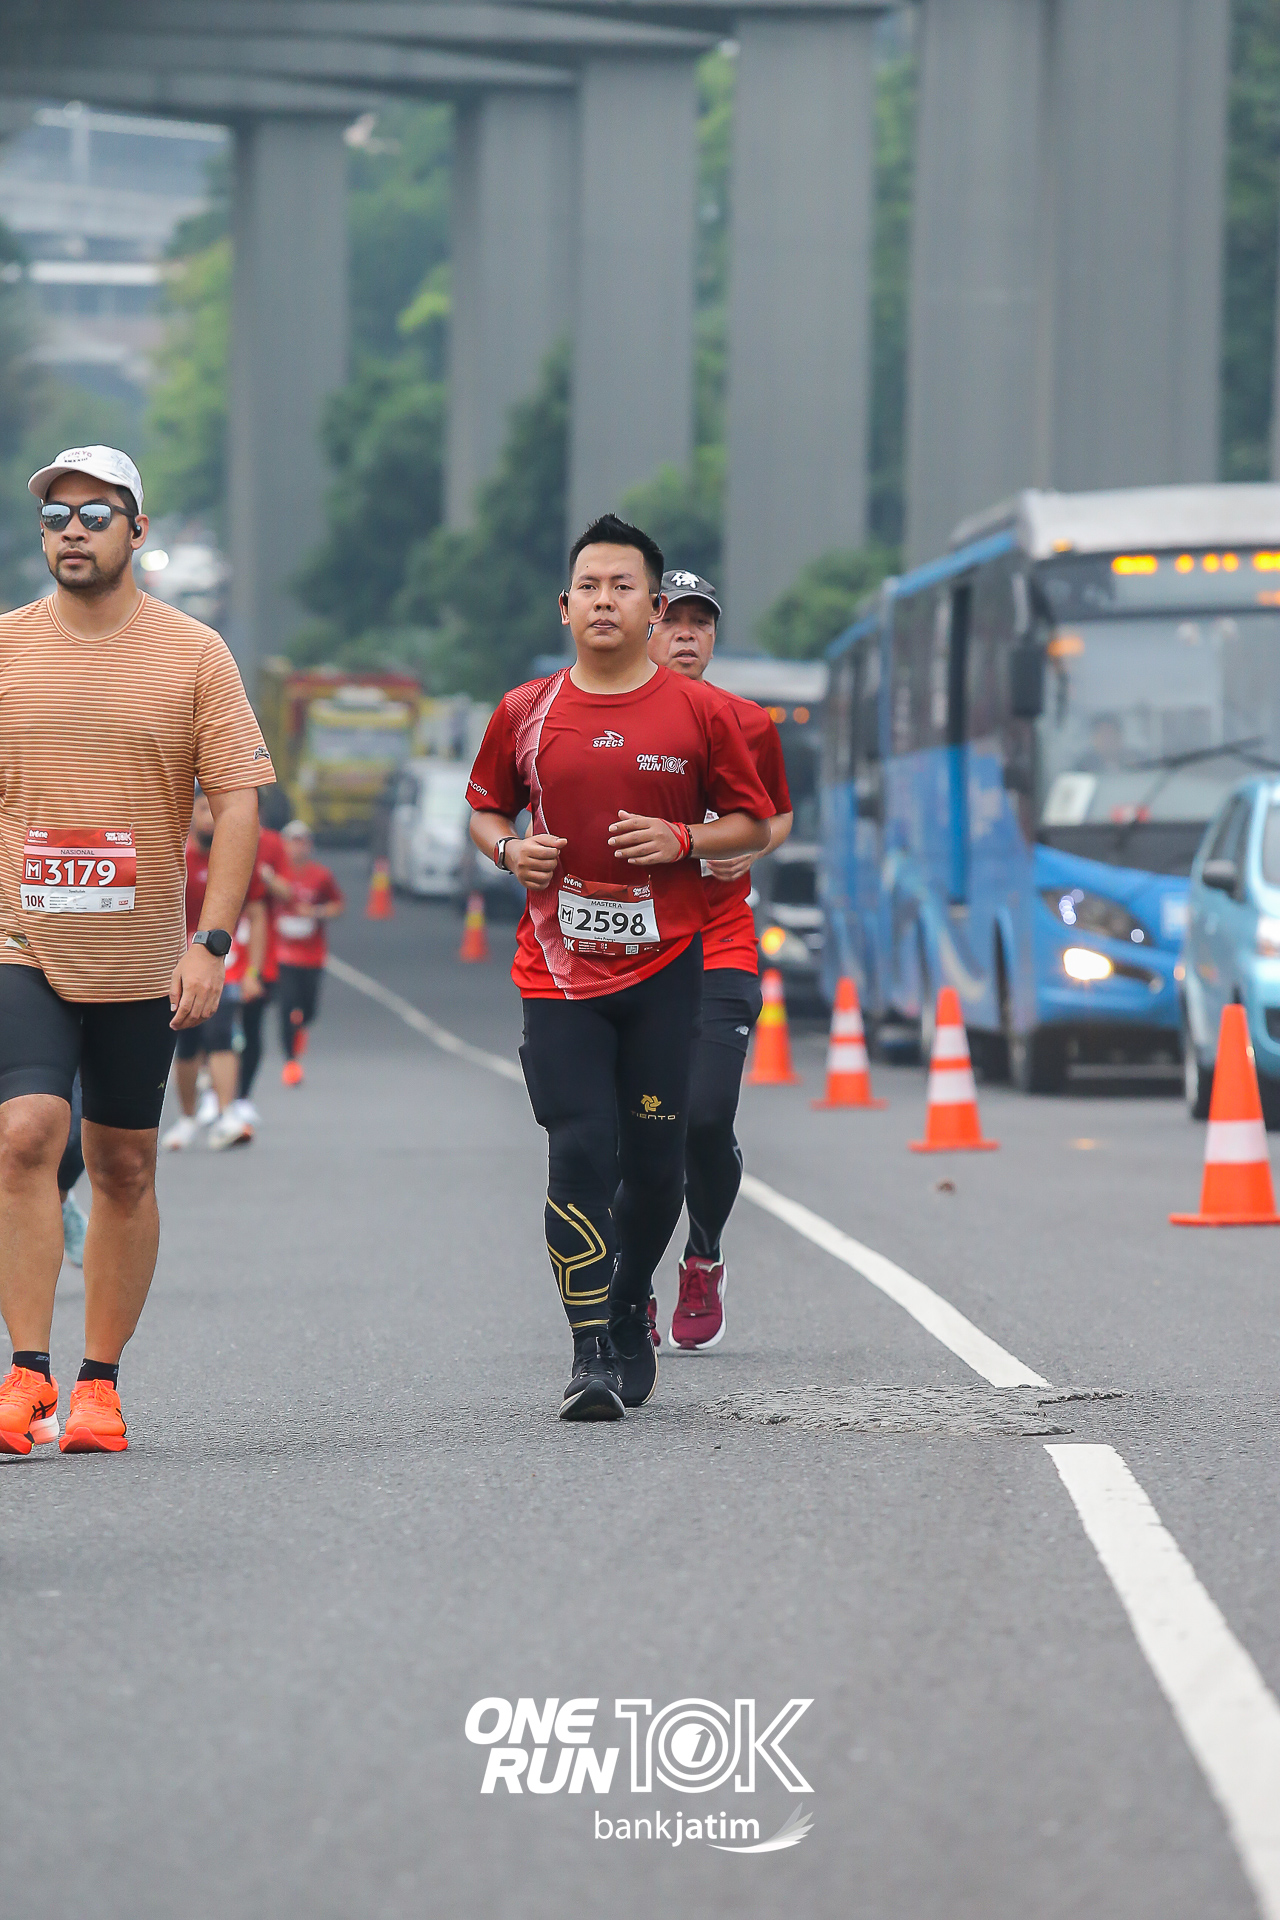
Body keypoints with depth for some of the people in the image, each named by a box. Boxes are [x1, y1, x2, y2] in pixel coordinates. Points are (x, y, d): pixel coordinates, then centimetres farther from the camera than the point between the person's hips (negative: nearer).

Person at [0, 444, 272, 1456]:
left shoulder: (193, 653, 1)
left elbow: (237, 801, -1)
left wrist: (212, 941, -9)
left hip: (142, 957, 0)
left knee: (125, 1170, 6)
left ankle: (100, 1382, 14)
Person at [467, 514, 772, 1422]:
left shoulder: (700, 712, 1)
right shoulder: (524, 714, 5)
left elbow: (753, 824, 7)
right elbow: (485, 807, 18)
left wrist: (683, 841, -11)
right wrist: (509, 849, -4)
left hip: (665, 967, 0)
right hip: (559, 969, 0)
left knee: (654, 1159, 4)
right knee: (579, 1151, -11)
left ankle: (630, 1311, 28)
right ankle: (591, 1354, -10)